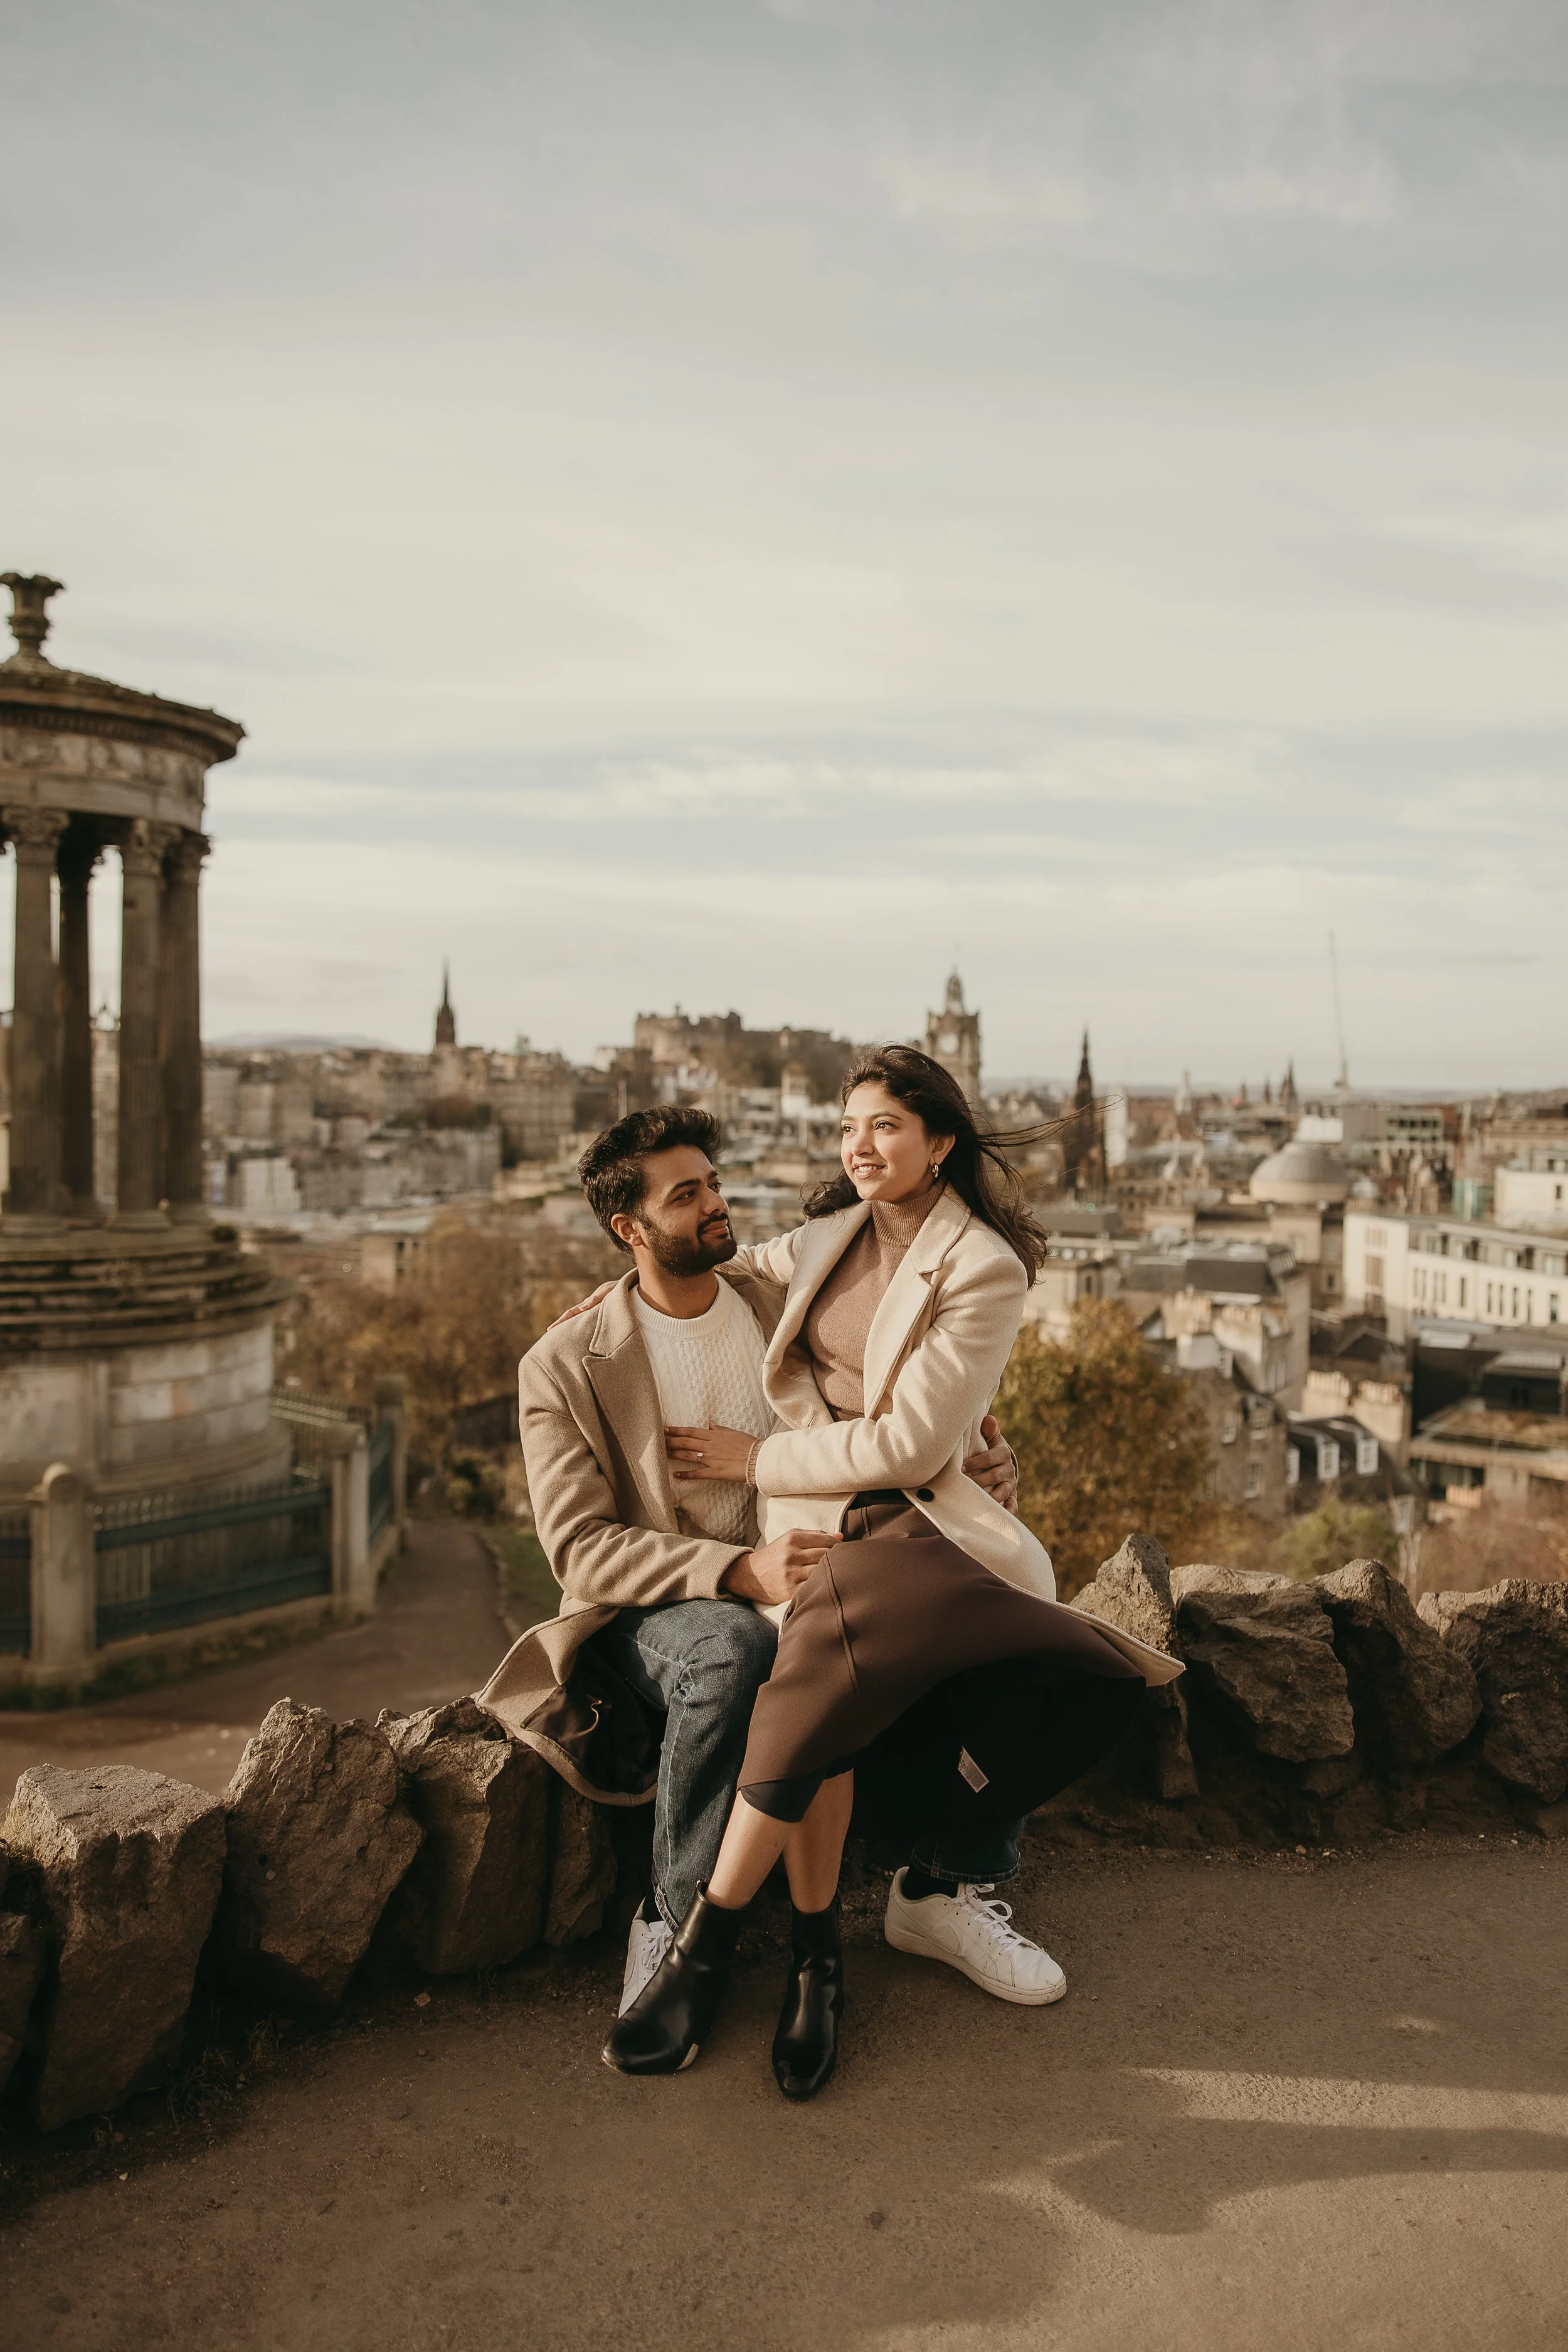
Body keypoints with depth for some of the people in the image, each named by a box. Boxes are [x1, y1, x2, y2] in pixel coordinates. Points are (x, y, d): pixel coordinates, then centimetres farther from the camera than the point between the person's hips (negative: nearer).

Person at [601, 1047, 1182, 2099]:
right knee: (831, 1670, -31)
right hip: (810, 1513, 3)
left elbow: (910, 1444, -9)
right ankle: (814, 1959, -15)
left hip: (917, 1508, -2)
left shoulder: (986, 1269, -3)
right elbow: (731, 1265, 37)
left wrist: (758, 1457, -4)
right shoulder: (834, 1233, 13)